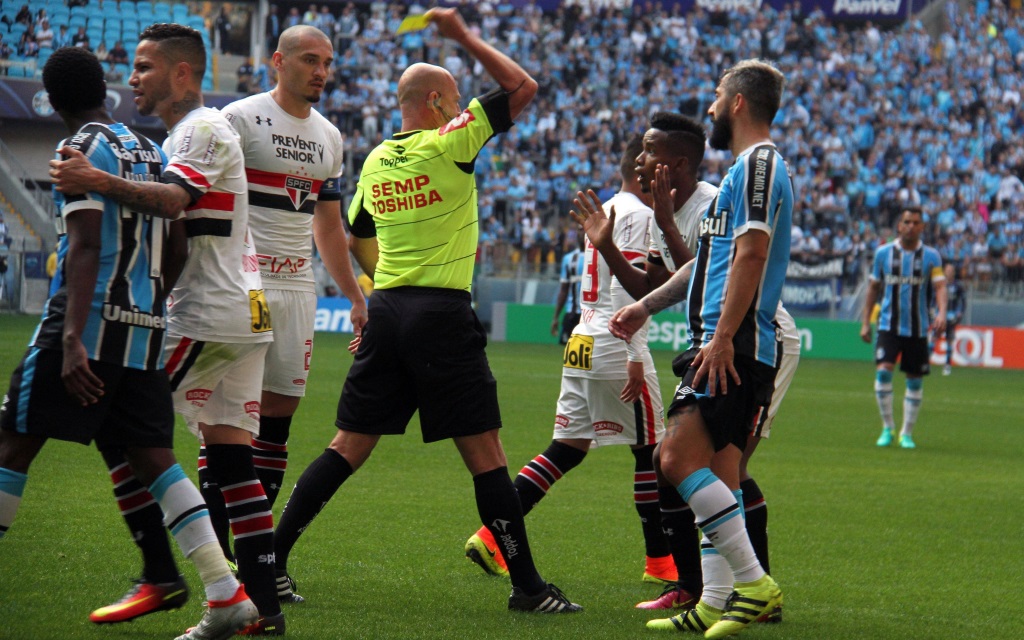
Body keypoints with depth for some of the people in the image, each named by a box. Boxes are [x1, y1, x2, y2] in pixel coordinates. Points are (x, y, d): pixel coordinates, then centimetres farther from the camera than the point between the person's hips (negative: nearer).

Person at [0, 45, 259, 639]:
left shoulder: (81, 149, -7)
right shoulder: (152, 151, 16)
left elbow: (85, 247, -17)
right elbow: (176, 254, 19)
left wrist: (73, 340, -23)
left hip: (90, 319, -7)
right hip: (146, 325, 7)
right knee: (150, 456, 5)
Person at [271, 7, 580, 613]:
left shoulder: (375, 161, 12)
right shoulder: (448, 145, -7)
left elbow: (360, 240, 24)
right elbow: (523, 87, -4)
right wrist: (464, 36, 4)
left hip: (386, 311, 6)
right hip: (442, 314, -6)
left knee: (349, 446, 10)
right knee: (485, 451, -3)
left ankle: (268, 560, 6)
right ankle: (527, 585, -2)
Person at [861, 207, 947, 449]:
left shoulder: (931, 256, 0)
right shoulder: (883, 253, 3)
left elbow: (940, 286, -8)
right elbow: (873, 287, 11)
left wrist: (941, 312, -27)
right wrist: (866, 322, 8)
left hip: (918, 328, 0)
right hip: (889, 325, 0)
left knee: (915, 381, 4)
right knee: (883, 371, -17)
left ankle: (907, 433, 17)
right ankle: (887, 427, -3)